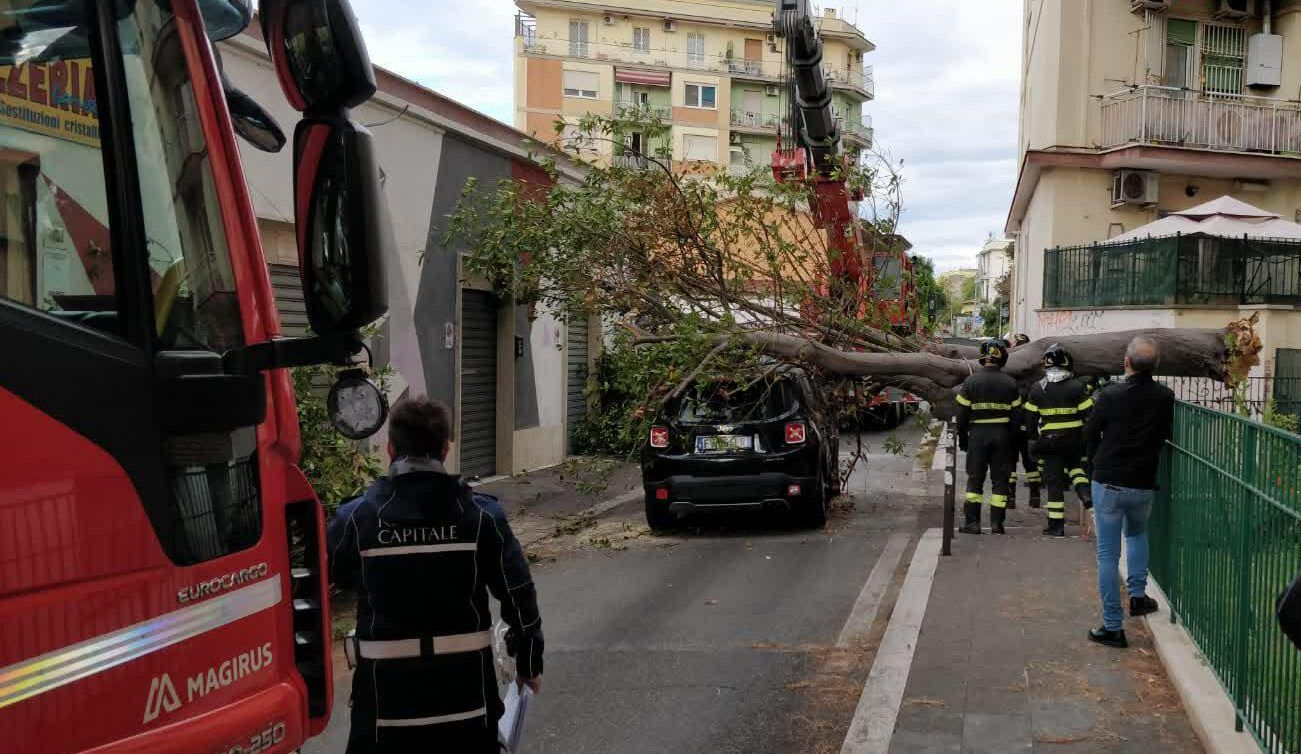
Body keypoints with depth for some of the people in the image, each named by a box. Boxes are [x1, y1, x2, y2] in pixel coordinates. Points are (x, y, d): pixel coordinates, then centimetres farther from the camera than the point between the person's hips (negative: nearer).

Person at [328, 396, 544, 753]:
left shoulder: (358, 518, -9)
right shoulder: (481, 514, -7)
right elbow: (518, 595, -2)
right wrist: (529, 662, 11)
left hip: (388, 693, -1)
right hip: (466, 691, 1)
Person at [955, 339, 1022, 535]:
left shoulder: (971, 381, -4)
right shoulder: (1010, 383, 1)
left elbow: (962, 413, -2)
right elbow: (1017, 414, 4)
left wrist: (962, 438, 8)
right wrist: (1012, 436, 14)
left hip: (978, 434, -1)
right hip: (1002, 434, 1)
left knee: (975, 478, 7)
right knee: (1000, 479, 8)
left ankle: (972, 522, 4)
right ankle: (997, 523, 7)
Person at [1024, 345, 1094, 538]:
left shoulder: (1038, 389, -2)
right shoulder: (1077, 386, -4)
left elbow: (1030, 417, 2)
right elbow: (1088, 414, -4)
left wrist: (1033, 437, 16)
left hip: (1049, 441, -1)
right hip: (1074, 440, 1)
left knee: (1054, 481, 2)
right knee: (1074, 464, 29)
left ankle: (1056, 525, 5)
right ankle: (1084, 491, 3)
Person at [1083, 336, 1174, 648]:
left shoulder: (1109, 395, -12)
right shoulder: (1165, 397, -5)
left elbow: (1089, 436, -2)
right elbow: (1167, 435, 7)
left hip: (1108, 483, -3)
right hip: (1144, 484, 3)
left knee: (1108, 553, 3)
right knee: (1137, 533, 32)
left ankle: (1113, 626, 4)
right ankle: (1138, 594, 27)